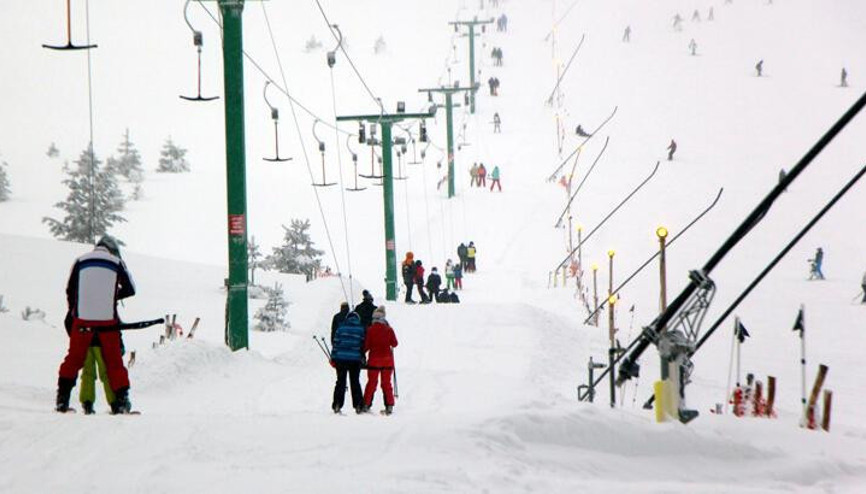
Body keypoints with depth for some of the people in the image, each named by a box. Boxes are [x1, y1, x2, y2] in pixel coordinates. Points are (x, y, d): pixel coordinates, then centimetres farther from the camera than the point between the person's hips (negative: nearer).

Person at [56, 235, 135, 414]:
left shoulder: (81, 261, 8)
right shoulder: (117, 263, 5)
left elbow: (70, 291, 10)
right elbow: (130, 289, 9)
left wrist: (72, 312, 24)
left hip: (82, 319, 1)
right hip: (108, 319, -1)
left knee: (74, 359, 9)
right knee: (114, 361, 6)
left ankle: (62, 400, 5)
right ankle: (121, 401, 4)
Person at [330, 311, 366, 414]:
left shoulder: (341, 327, 1)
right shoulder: (361, 329, 1)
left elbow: (335, 343, 0)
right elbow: (363, 344, 1)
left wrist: (333, 358, 4)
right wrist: (362, 357, 14)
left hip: (341, 359, 0)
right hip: (355, 359, 0)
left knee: (340, 382, 7)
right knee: (355, 382, 9)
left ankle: (337, 405, 2)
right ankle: (358, 406, 6)